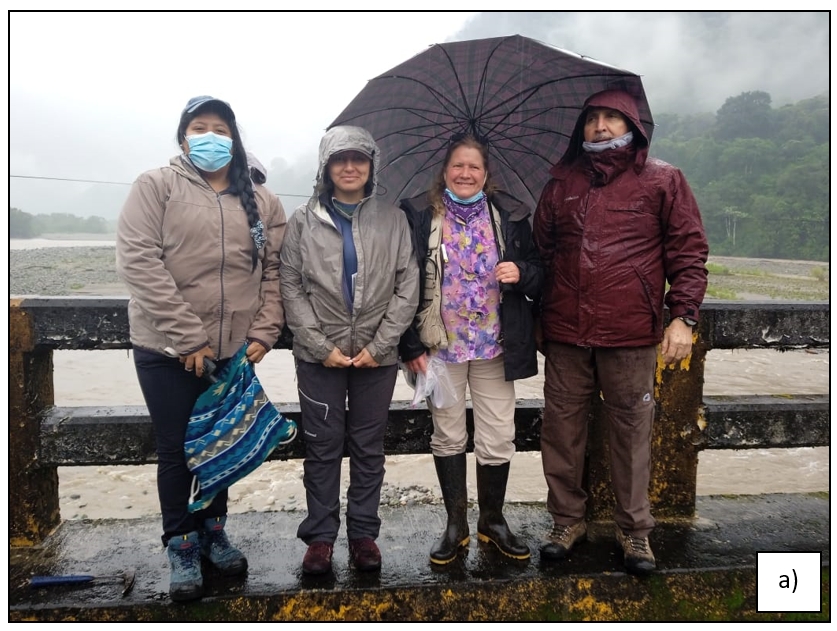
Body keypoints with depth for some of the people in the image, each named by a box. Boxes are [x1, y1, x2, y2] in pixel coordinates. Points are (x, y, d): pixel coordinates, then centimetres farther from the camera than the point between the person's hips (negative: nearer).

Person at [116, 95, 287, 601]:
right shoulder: (157, 186, -2)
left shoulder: (262, 202, 8)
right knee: (177, 448, 7)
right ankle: (182, 545, 25)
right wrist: (188, 337, -17)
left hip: (234, 350, 3)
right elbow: (138, 260, -12)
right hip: (168, 350, -3)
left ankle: (214, 530, 35)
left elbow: (274, 271, 7)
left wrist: (264, 332, -6)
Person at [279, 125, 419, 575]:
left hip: (377, 355, 1)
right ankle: (320, 535, 19)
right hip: (319, 354, 0)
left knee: (369, 446, 9)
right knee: (323, 446, 6)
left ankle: (364, 533, 22)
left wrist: (379, 344, -8)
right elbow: (291, 288, -1)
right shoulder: (304, 221, 3)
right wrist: (321, 346, -10)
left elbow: (407, 288, 0)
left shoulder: (392, 220, 4)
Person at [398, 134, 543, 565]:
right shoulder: (419, 216, 1)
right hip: (440, 346, -1)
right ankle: (455, 525, 26)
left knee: (498, 439, 5)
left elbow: (537, 274, 11)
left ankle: (492, 520, 27)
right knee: (448, 437, 10)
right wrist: (411, 345, -6)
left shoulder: (510, 215, 5)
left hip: (495, 347, 1)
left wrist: (521, 273, -13)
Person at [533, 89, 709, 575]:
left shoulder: (662, 180, 5)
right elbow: (542, 248, 17)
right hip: (565, 333, 3)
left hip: (631, 335, -2)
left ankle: (635, 529, 22)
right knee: (562, 430, 8)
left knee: (632, 432, 6)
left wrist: (683, 316, -6)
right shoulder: (563, 182, 14)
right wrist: (537, 316, 12)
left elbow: (690, 251, 3)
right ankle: (568, 520, 25)